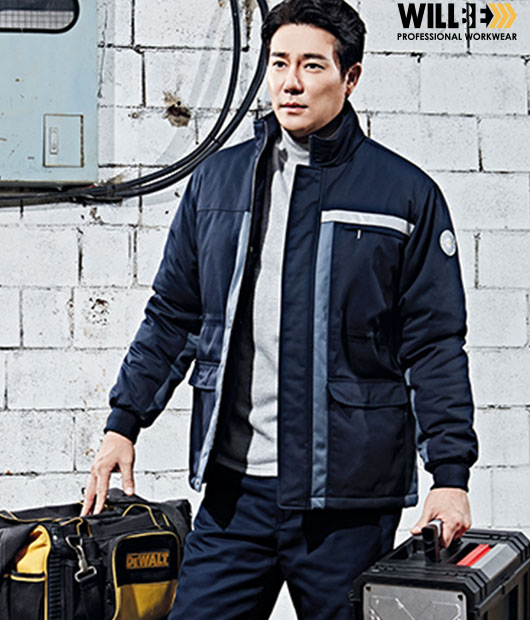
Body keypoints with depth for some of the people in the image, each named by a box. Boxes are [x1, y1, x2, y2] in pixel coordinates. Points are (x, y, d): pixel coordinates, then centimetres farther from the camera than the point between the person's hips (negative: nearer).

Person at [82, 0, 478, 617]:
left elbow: (434, 345, -1)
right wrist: (123, 422, 10)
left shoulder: (407, 194, 0)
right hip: (234, 490, 3)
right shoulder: (216, 180, 10)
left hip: (350, 499, -2)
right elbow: (172, 316, 16)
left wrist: (450, 473, -7)